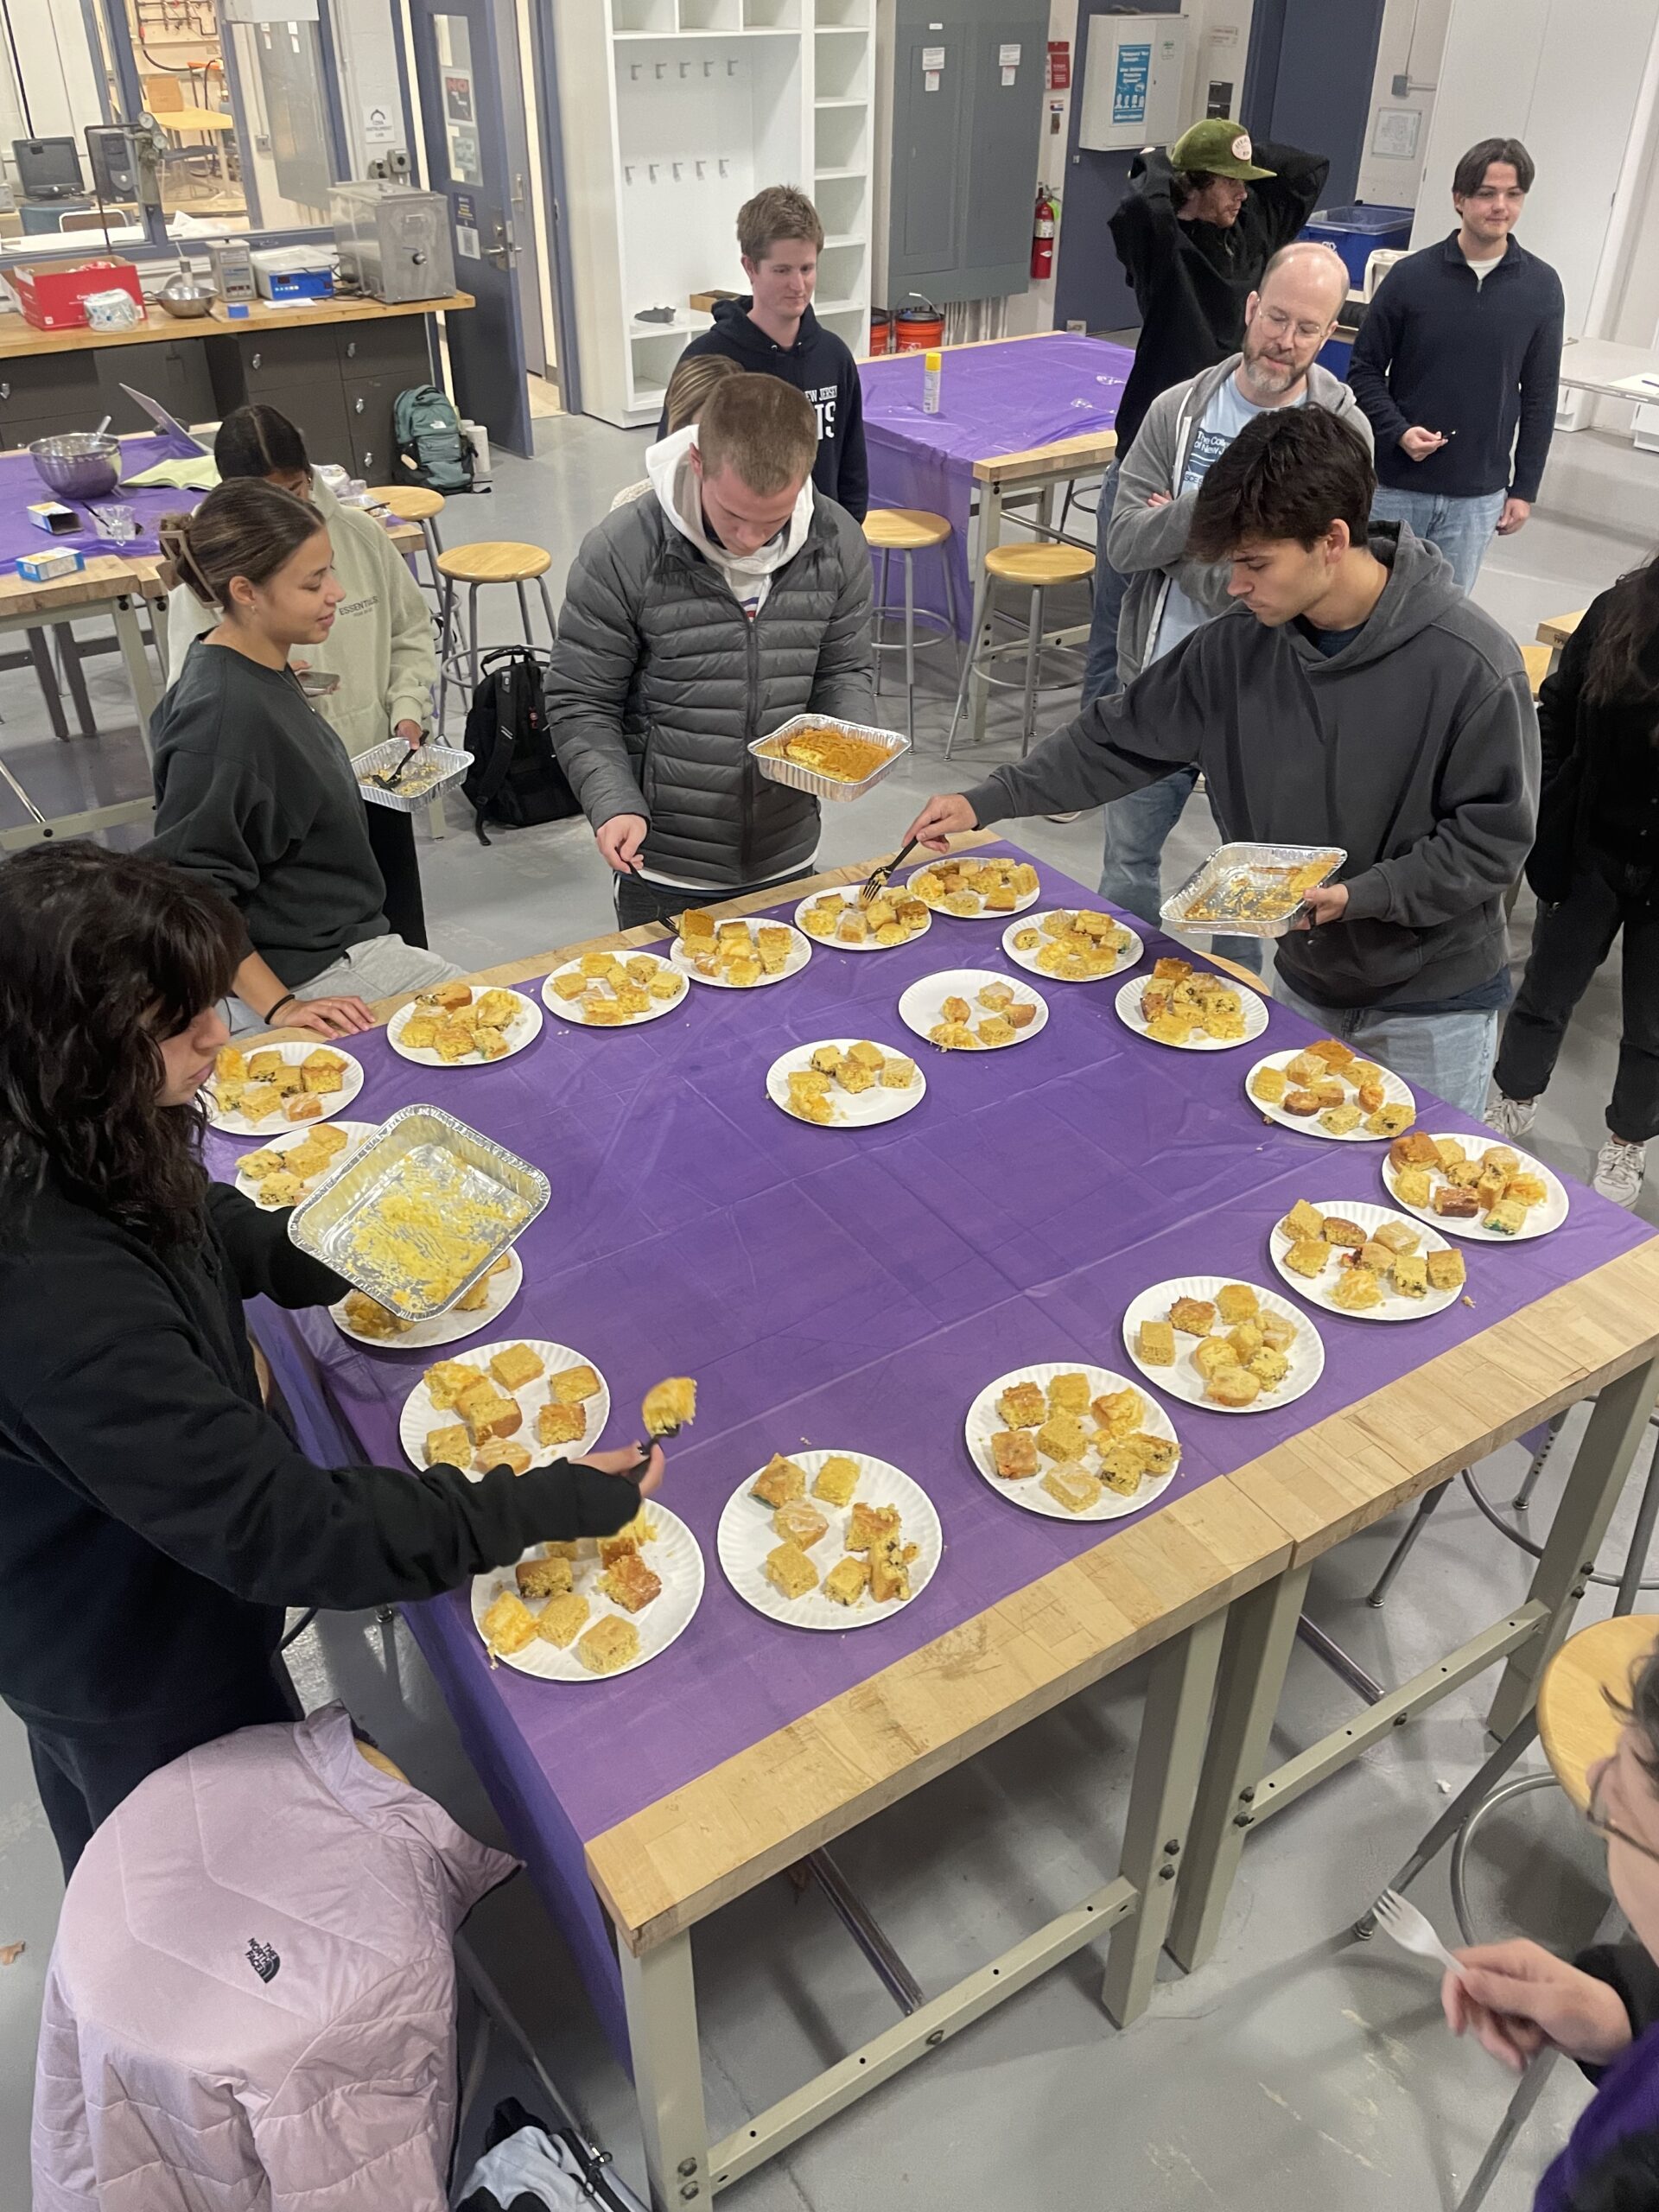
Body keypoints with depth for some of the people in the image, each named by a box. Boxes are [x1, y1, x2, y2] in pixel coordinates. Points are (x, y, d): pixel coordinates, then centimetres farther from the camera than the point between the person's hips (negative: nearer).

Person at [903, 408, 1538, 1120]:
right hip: (1304, 983, 5)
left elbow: (1493, 837, -18)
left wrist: (1358, 895, -28)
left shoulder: (1471, 667, -24)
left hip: (1432, 1007, -4)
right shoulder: (1239, 644, -11)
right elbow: (1123, 736, -1)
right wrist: (985, 803, -6)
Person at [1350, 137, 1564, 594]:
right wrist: (1399, 431, -15)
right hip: (1396, 485, -1)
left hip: (1478, 496, 1)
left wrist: (1524, 488, 4)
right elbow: (1364, 370, 1)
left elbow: (1539, 396, 5)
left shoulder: (1541, 286, 0)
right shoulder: (1411, 275, -5)